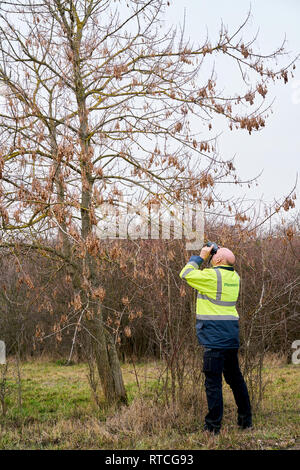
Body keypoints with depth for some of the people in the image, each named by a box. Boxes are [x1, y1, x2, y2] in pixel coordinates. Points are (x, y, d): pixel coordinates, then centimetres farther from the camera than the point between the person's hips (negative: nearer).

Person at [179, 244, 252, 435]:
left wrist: (201, 257, 5)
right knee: (235, 378, 17)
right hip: (232, 338, 8)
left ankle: (213, 426, 0)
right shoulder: (235, 277, 8)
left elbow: (185, 274, -4)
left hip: (215, 338, -8)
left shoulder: (212, 276, -15)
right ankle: (246, 420, 24)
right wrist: (206, 259, 16)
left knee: (213, 382, -3)